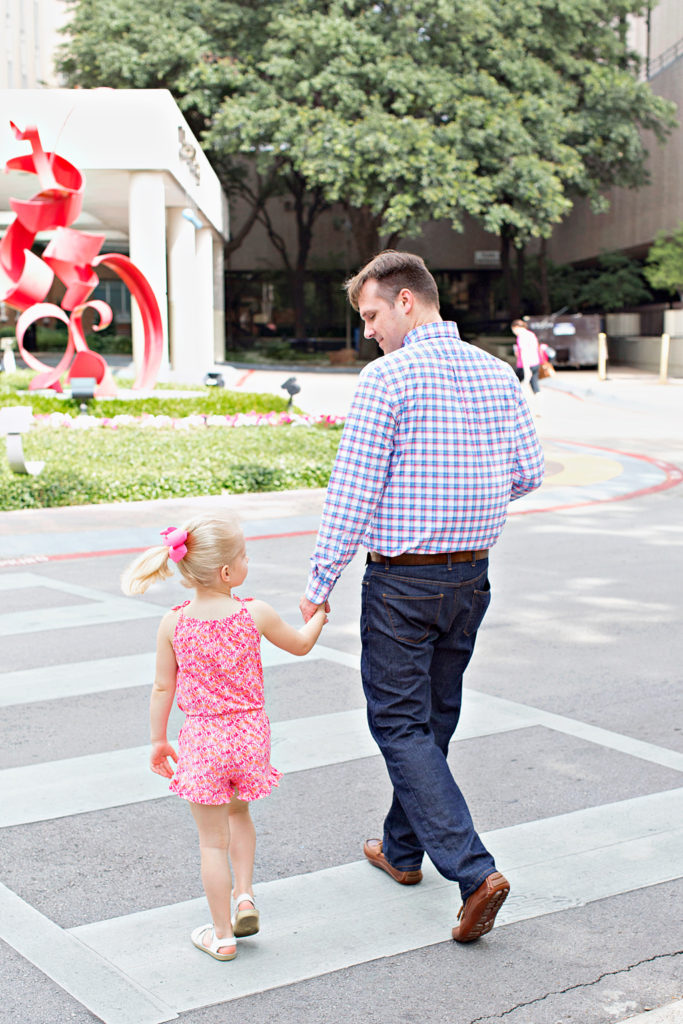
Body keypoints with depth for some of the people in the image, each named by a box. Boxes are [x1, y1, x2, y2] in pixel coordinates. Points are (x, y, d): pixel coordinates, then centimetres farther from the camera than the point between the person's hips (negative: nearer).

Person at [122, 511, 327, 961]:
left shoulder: (173, 623, -10)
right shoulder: (256, 614, -11)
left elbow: (163, 688, -2)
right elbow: (299, 645, 7)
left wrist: (158, 740, 11)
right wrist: (318, 616, 27)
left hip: (202, 739, -1)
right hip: (250, 731, 1)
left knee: (213, 840, 10)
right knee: (238, 812, 29)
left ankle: (222, 935, 19)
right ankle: (244, 896, 18)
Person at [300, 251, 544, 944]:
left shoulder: (387, 378, -14)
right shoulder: (496, 373, 5)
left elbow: (352, 489, -15)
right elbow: (528, 473, 9)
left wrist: (320, 581, -8)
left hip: (403, 579, -7)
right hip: (472, 575, 7)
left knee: (400, 723, 1)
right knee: (434, 716, 19)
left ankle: (472, 869, -9)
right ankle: (403, 848, 35)